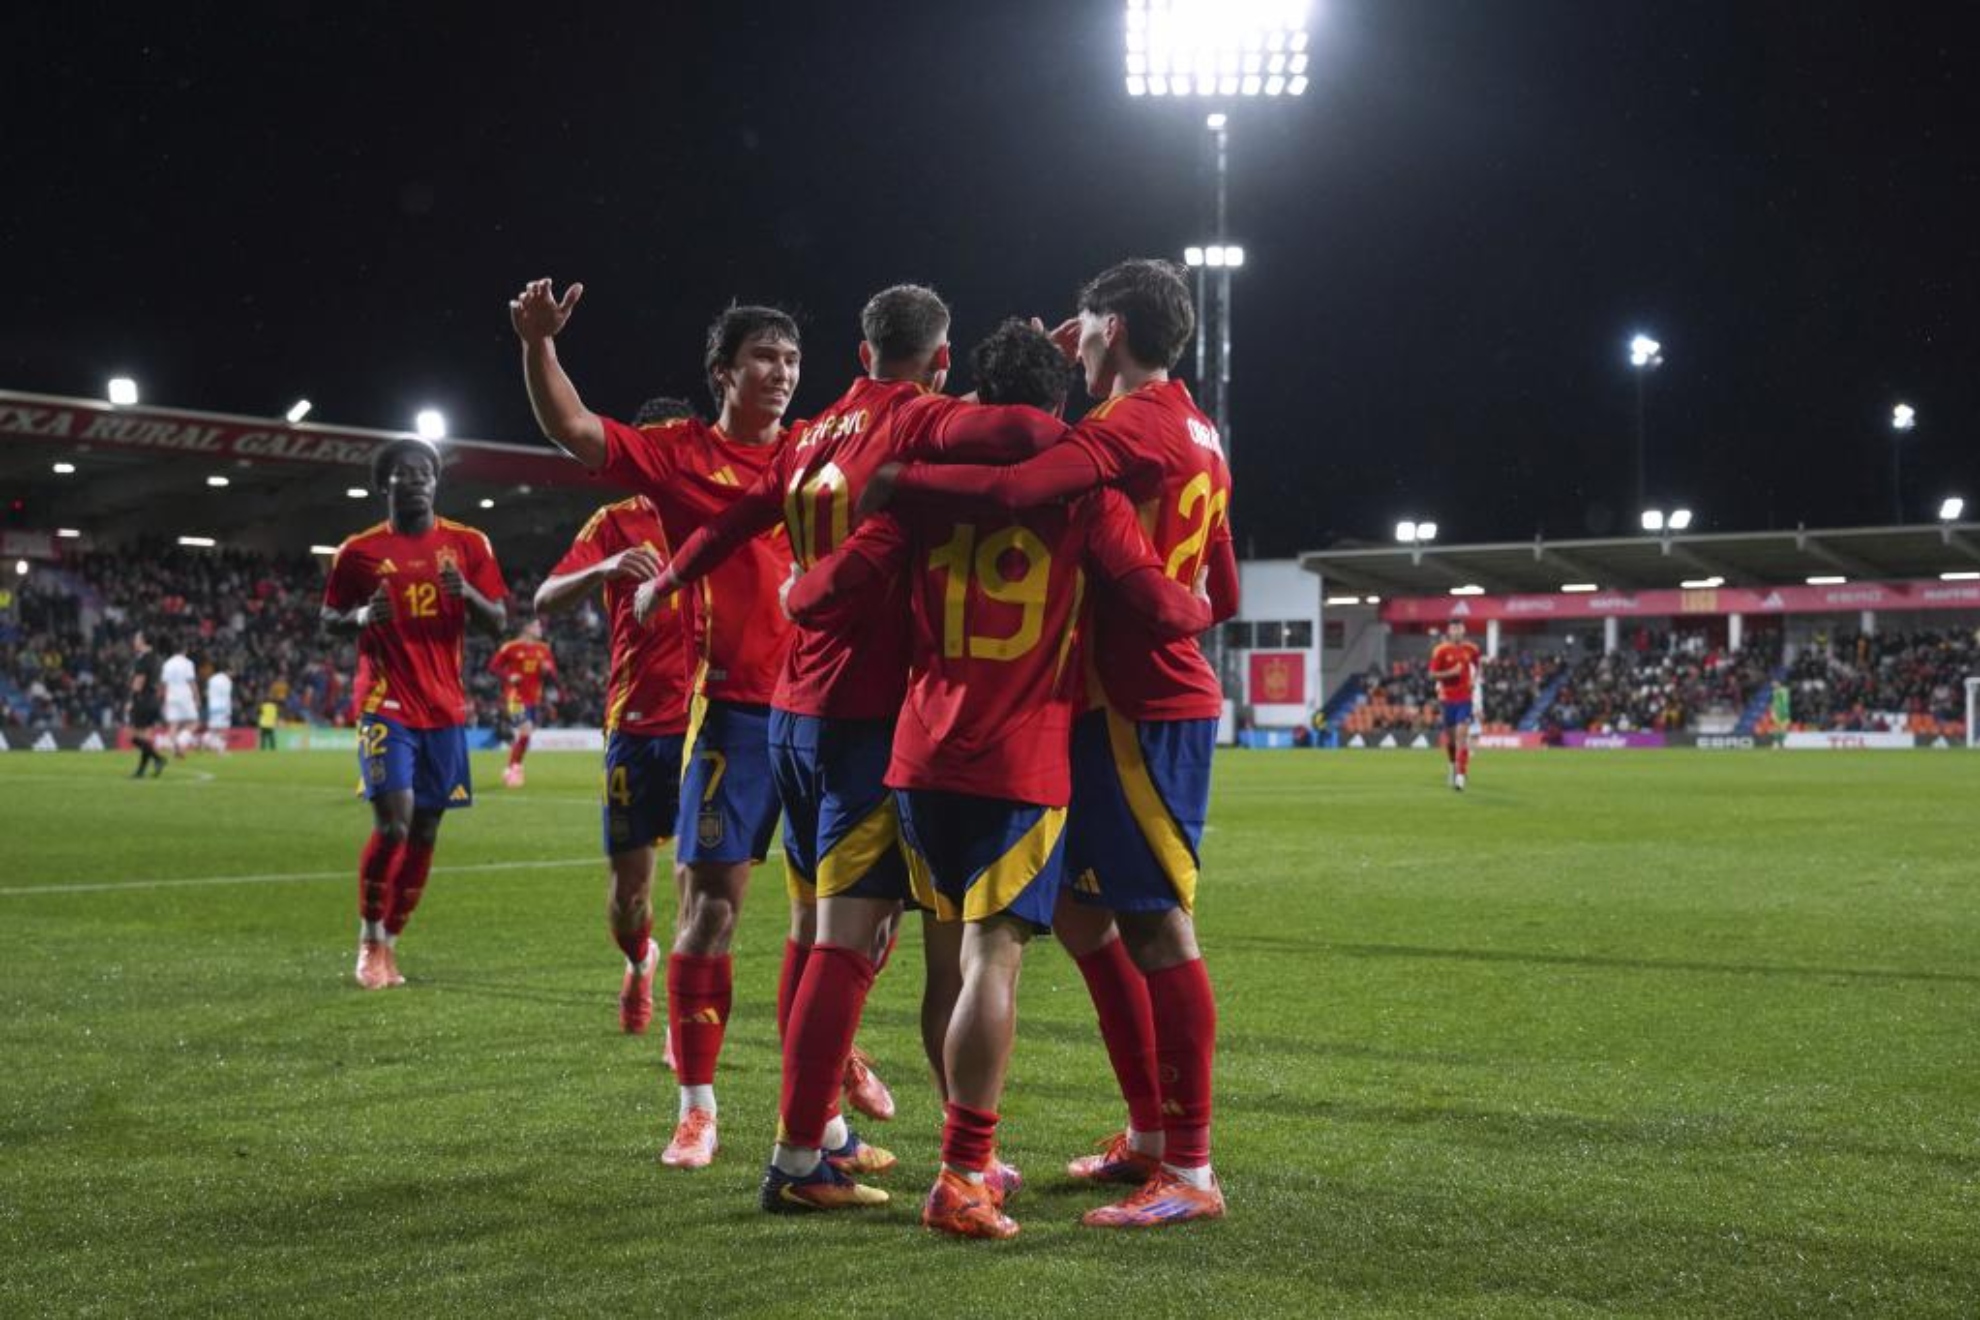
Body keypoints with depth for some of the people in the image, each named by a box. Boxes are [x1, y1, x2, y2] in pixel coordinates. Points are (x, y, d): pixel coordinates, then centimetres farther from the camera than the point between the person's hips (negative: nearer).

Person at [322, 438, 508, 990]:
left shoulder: (468, 544, 5)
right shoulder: (359, 551, 1)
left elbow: (498, 623, 6)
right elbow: (329, 619, 9)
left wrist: (467, 593, -15)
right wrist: (363, 617, -13)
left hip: (445, 710, 3)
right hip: (387, 707, -3)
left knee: (424, 831, 4)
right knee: (394, 822, -15)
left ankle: (390, 944, 16)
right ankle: (369, 940, 3)